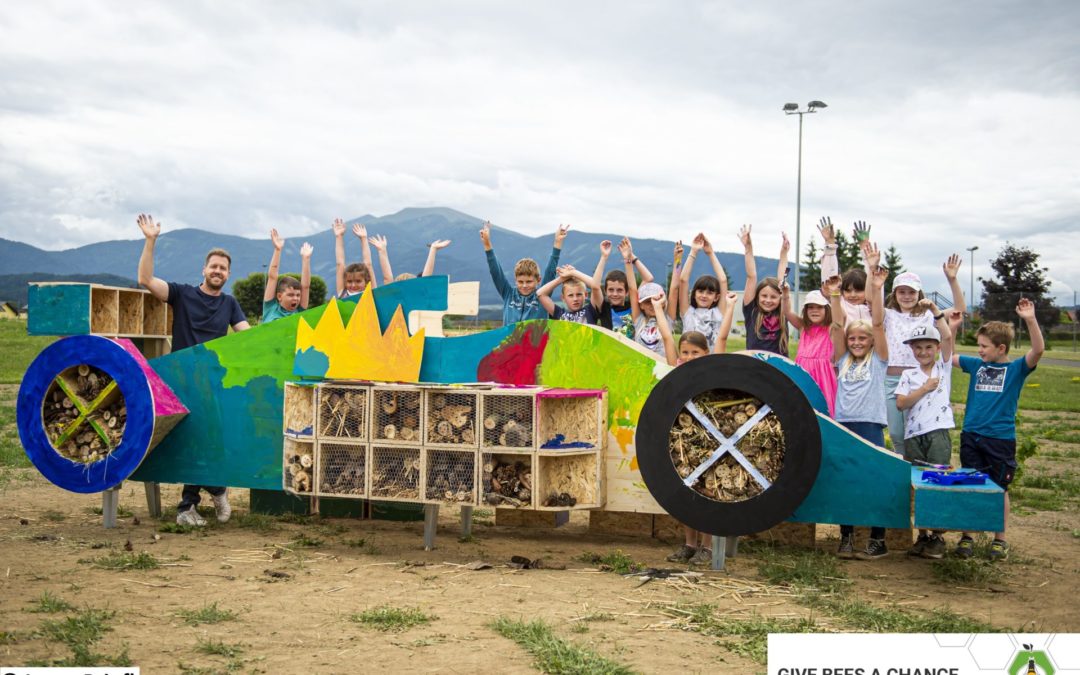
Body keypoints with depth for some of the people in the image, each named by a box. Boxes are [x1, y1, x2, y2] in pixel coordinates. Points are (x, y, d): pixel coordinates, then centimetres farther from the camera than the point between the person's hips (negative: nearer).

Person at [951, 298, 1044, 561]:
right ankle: (966, 536, 18)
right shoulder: (976, 365, 8)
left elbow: (1038, 350, -18)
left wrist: (1030, 320, -31)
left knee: (999, 489, 8)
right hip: (971, 437, 3)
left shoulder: (1016, 369, -3)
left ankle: (1000, 539, 21)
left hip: (1001, 439, -3)